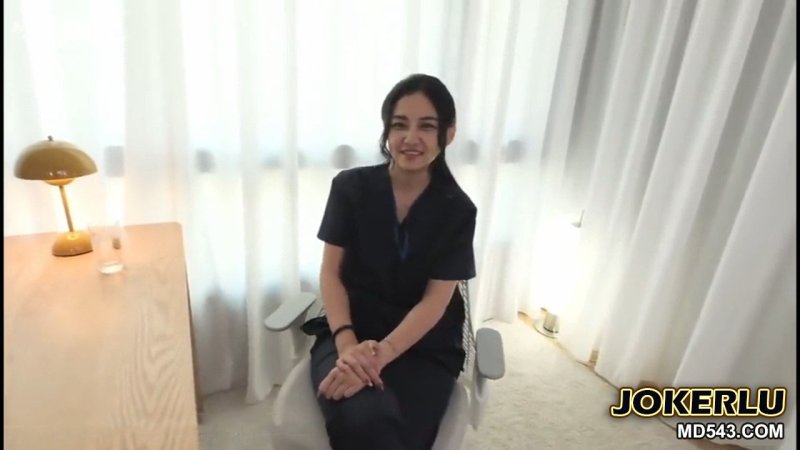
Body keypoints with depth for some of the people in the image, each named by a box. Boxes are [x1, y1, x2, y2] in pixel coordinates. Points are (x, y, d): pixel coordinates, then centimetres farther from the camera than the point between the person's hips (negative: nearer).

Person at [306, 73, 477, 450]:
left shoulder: (457, 210, -2)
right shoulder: (350, 187, -1)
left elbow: (435, 301, -7)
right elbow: (330, 273, -2)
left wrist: (381, 354, -22)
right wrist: (347, 343, -18)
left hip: (425, 347, 1)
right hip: (348, 332, 0)